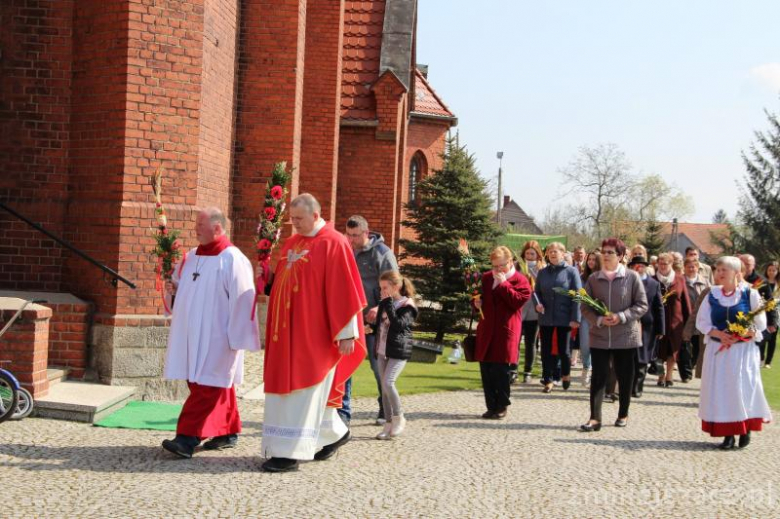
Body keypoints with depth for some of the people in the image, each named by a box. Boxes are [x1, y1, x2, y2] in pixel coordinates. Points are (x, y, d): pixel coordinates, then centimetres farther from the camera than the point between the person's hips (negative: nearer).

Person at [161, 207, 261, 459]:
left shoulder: (232, 259, -13)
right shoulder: (192, 256, 11)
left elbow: (242, 299, -15)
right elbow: (186, 289, 23)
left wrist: (237, 338, -17)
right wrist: (174, 288, -1)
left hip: (216, 337, -8)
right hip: (193, 334, 8)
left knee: (206, 385, -7)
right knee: (217, 386, 14)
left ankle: (188, 438, -10)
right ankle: (228, 431, 24)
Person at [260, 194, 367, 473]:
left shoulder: (334, 244, -10)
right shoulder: (290, 244, 12)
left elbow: (344, 291, -13)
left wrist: (346, 333, -15)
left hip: (315, 333, -8)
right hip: (289, 331, 8)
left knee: (303, 390, -7)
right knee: (285, 385, 12)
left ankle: (290, 452, -4)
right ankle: (334, 432, 28)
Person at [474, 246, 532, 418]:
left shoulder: (520, 280, -1)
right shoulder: (486, 278, 14)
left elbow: (518, 301, -16)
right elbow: (478, 296, 26)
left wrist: (503, 284, -15)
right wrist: (476, 302, 3)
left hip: (506, 331, -5)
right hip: (486, 331, 5)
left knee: (501, 370, -4)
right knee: (486, 369, 5)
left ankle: (501, 406, 9)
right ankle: (491, 406, 15)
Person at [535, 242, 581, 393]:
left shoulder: (571, 272, -4)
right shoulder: (542, 272, 8)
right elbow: (537, 291, 13)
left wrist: (575, 318, -13)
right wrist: (537, 303, -10)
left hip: (564, 318, -3)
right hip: (545, 317, 3)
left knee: (563, 349, 6)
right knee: (546, 350, 4)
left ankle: (566, 374, 32)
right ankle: (547, 380, 14)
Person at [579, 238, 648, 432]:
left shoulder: (632, 277, -4)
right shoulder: (593, 279, 3)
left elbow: (642, 305, -3)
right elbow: (585, 307, 4)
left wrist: (621, 317, -16)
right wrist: (599, 320, -14)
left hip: (626, 336, -1)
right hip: (599, 336, 1)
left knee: (625, 376, 9)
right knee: (598, 377, -2)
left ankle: (623, 415, 24)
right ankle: (595, 418, -2)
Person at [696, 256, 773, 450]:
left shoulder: (750, 293, -3)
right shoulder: (712, 295, 6)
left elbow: (760, 323, -3)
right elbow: (701, 322, 5)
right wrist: (719, 334, -13)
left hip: (743, 349, -3)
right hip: (717, 350, 3)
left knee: (742, 388, -3)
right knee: (720, 390, 0)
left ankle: (745, 430, 12)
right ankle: (728, 434, 5)